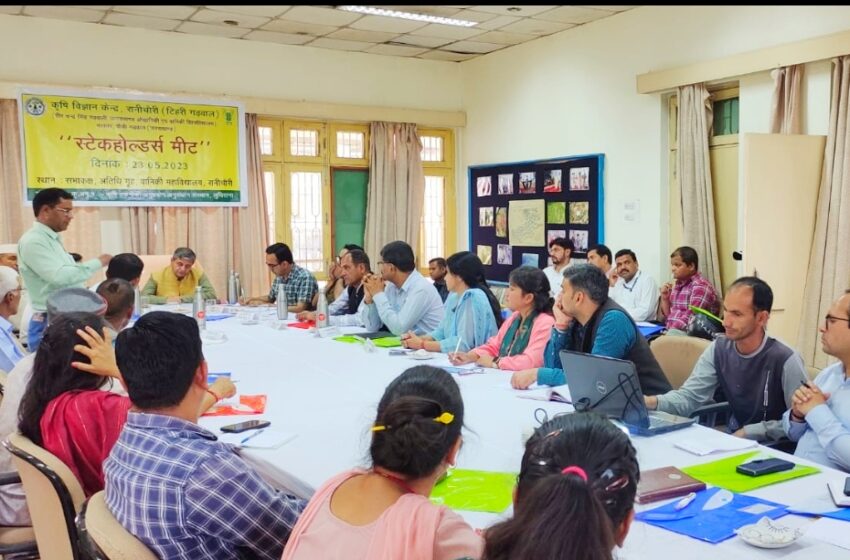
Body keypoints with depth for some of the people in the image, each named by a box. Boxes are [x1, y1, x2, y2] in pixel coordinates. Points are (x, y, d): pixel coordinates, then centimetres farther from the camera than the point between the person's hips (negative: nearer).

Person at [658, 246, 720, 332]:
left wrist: (671, 332, -20)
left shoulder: (700, 286, -7)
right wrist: (665, 298, 6)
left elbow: (690, 318, -17)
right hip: (671, 331, 7)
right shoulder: (678, 284, 16)